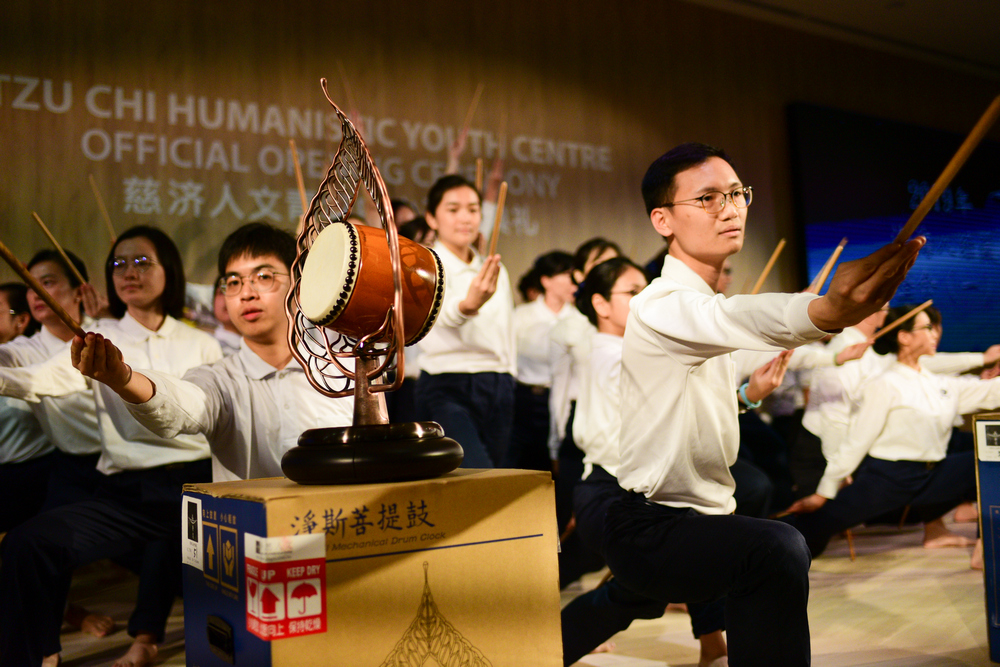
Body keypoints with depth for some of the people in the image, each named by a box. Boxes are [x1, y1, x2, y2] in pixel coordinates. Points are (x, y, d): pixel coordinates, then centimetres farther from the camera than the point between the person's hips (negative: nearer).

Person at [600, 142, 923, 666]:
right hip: (650, 530, -10)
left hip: (696, 517, 11)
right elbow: (734, 319, -46)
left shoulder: (700, 302, 13)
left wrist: (747, 394, 14)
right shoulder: (660, 307, -21)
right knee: (777, 549, -37)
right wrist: (826, 310, -62)